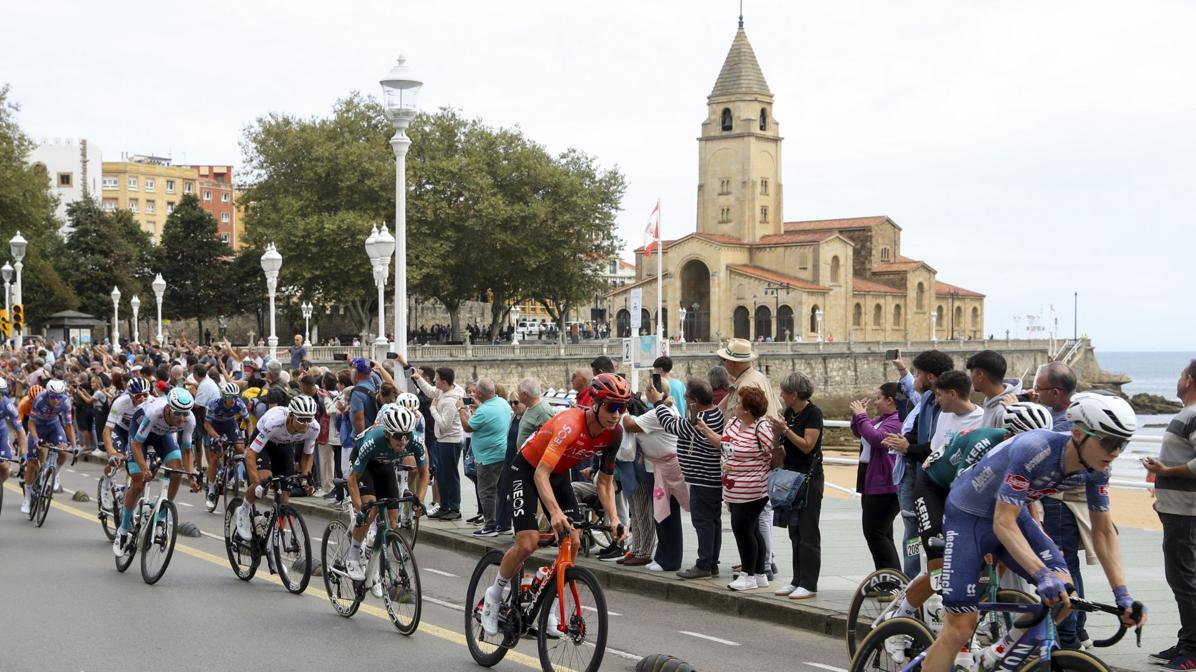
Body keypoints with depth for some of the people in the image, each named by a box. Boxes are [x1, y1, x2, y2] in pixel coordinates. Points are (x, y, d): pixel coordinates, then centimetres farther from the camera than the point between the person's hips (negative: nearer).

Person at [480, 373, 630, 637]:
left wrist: (614, 520, -19)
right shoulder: (570, 425, -36)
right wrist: (556, 513, -55)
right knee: (528, 543, -18)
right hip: (527, 470, -6)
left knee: (573, 543, -7)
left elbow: (605, 481, -5)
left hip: (559, 474, 6)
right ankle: (494, 595, 5)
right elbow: (541, 474, -41)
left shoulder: (614, 433, -15)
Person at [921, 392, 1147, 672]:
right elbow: (1003, 523, -35)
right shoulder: (1034, 449, -35)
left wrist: (1122, 594, -12)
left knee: (1064, 590, -14)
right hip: (969, 515, -6)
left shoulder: (1096, 468, -14)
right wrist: (1042, 575, -45)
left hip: (1014, 514, 6)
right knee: (960, 627, -11)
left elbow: (1104, 531, -4)